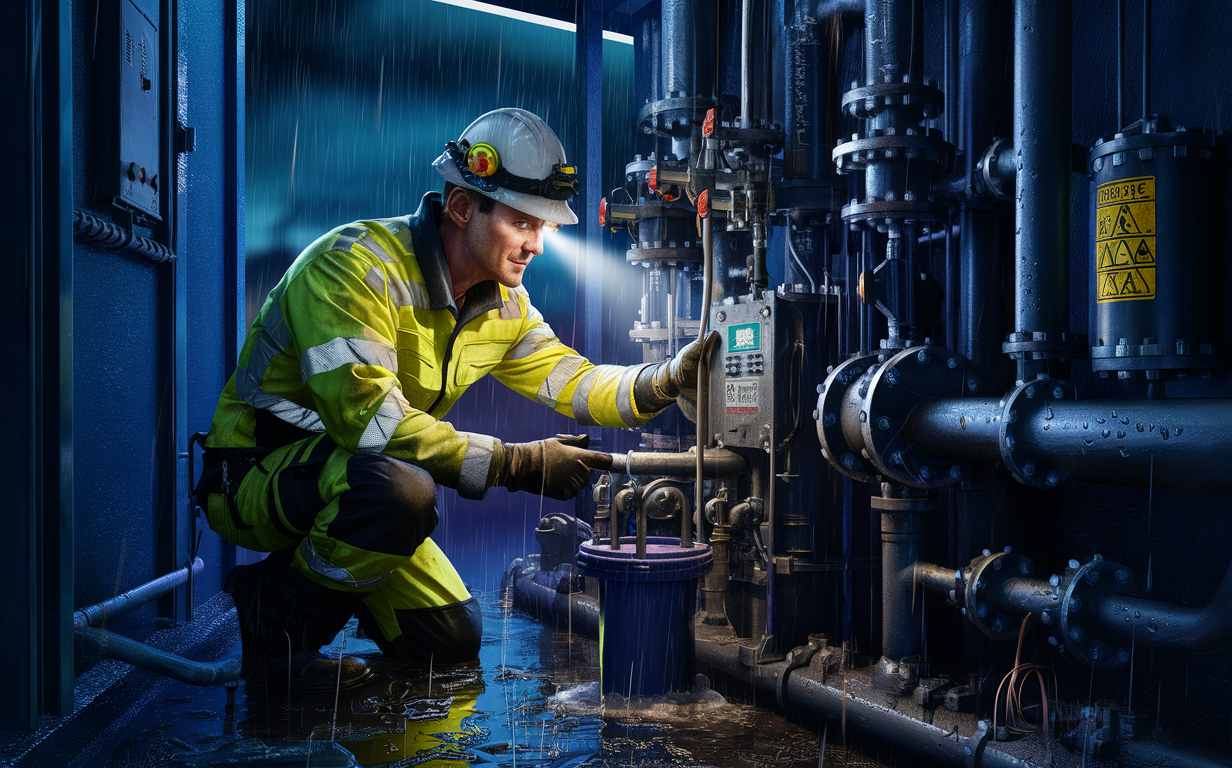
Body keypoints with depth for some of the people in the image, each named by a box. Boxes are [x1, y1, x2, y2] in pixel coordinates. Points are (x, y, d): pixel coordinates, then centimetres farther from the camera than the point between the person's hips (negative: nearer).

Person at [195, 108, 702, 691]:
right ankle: (277, 610, -12)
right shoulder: (360, 264, -26)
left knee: (454, 640, 7)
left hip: (352, 482, 8)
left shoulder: (503, 303, 1)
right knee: (402, 489, -38)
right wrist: (515, 464, -35)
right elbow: (367, 416, -35)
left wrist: (668, 380, -20)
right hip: (258, 478, -7)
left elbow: (575, 383, 0)